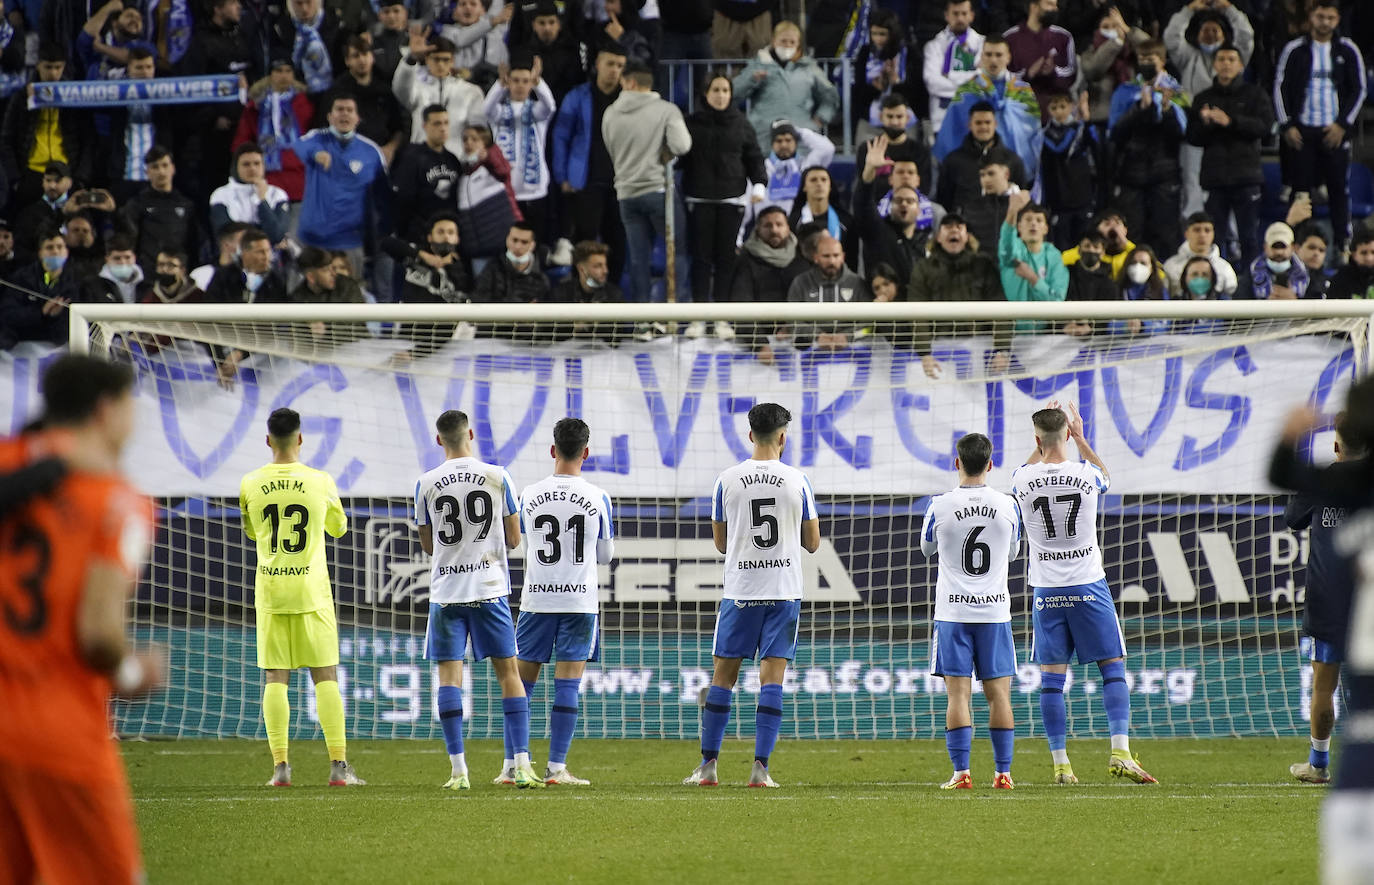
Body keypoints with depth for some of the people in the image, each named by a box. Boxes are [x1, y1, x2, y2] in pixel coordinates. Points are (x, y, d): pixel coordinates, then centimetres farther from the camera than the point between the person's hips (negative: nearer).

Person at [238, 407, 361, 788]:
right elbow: (339, 527, 14)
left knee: (275, 679, 3)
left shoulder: (250, 484, -1)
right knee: (325, 677, 2)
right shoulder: (320, 481, -4)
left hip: (269, 591, 1)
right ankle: (338, 765, -2)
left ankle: (280, 766, -3)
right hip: (311, 590, -1)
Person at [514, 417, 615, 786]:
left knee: (522, 682, 8)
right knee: (568, 683, 1)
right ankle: (556, 767, -3)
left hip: (536, 599, 1)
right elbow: (605, 554, 7)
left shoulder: (529, 496, -1)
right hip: (580, 600, -1)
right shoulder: (598, 499, -4)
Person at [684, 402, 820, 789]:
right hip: (784, 591, 0)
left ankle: (708, 763, 8)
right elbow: (812, 542, 6)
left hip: (739, 591, 0)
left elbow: (720, 542, 8)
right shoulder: (797, 481, -2)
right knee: (772, 677, -1)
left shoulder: (727, 480, -1)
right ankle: (760, 767, -8)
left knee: (722, 676, 8)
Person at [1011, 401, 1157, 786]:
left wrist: (1044, 441, 22)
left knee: (1052, 679, 5)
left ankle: (1060, 764, 2)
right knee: (1113, 670, 4)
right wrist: (1080, 439, 26)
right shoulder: (1087, 475, -9)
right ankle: (1121, 752, -8)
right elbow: (1106, 476, 18)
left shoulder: (1023, 480, -7)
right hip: (1089, 587, -1)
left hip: (1047, 591, 1)